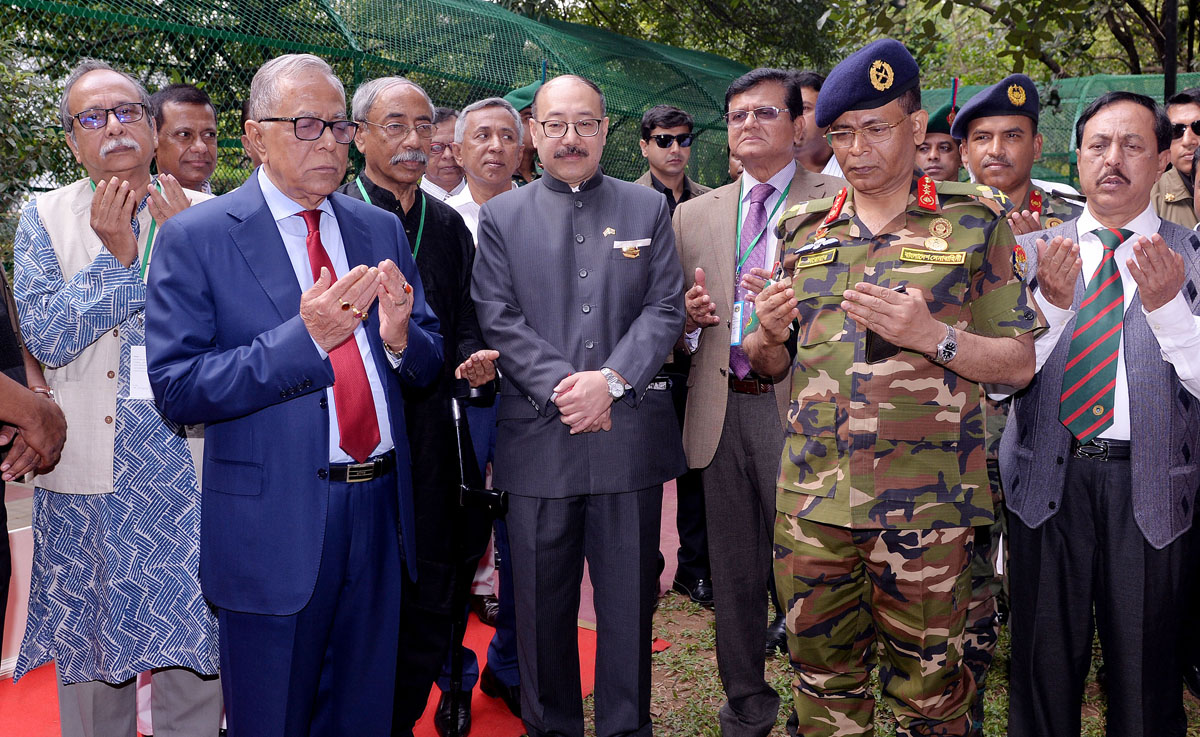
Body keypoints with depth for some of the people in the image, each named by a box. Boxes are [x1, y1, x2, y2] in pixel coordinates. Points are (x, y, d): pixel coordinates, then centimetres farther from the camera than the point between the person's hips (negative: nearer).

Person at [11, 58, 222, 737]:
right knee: (88, 652, 12)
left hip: (188, 469, 0)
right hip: (87, 475, 0)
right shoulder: (44, 217, 4)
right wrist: (115, 256, -15)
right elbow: (46, 338, -7)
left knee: (198, 652, 6)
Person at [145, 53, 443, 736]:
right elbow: (177, 389, -13)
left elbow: (431, 360, 10)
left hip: (380, 509, 4)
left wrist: (400, 338, -14)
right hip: (277, 522, -4)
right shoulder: (196, 237, -6)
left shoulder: (382, 229, 8)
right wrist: (303, 338, -24)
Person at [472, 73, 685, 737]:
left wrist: (610, 381, -12)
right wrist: (561, 388, -13)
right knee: (543, 602, 10)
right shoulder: (501, 216, 7)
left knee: (629, 601, 8)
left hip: (630, 431, 1)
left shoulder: (648, 208, 9)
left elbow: (665, 309, 2)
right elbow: (499, 318, -1)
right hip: (538, 435, 0)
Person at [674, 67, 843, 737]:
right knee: (735, 570, 14)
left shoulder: (836, 203, 1)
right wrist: (690, 313, -5)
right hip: (723, 410, 4)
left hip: (799, 406, -4)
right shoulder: (693, 215, 14)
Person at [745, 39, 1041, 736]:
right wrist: (770, 333, -6)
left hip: (923, 501, -3)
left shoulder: (973, 220, 2)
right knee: (823, 681, 13)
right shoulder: (805, 229, 11)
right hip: (812, 496, 3)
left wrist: (932, 335, -17)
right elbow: (770, 364, 17)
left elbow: (1019, 363, 0)